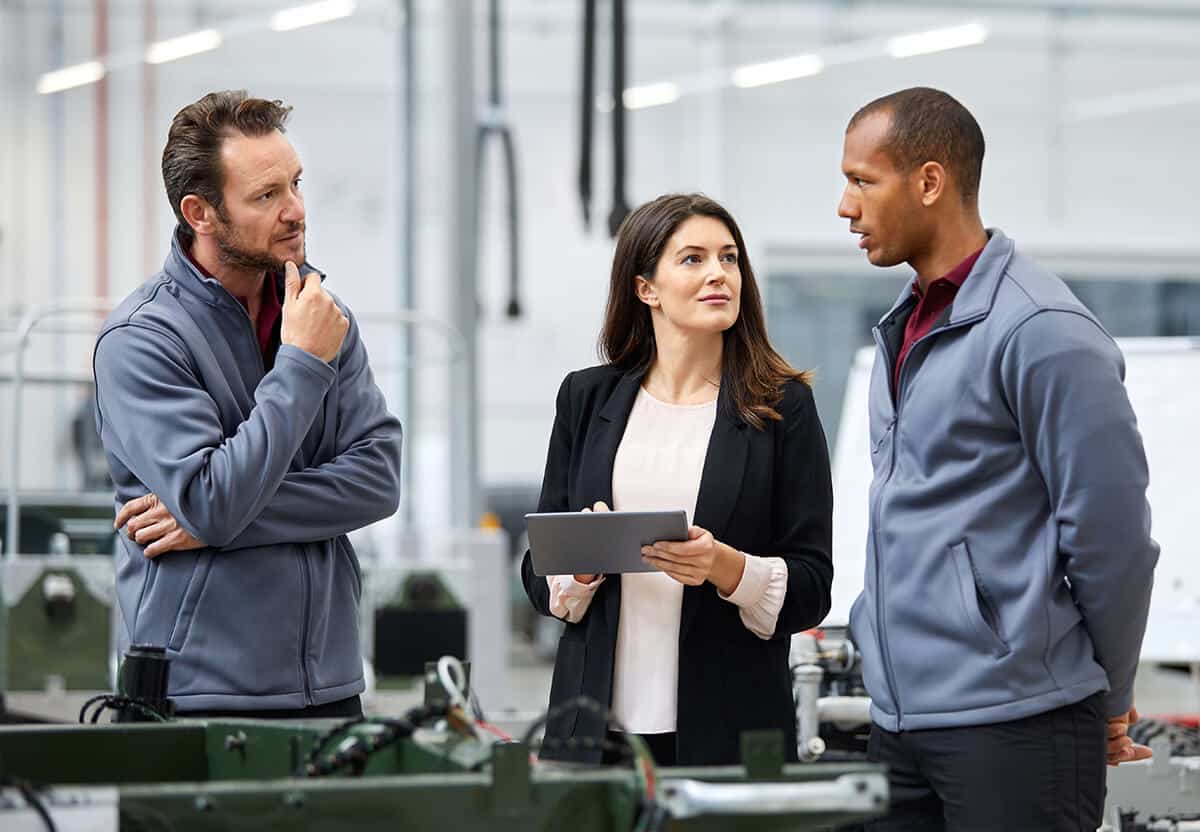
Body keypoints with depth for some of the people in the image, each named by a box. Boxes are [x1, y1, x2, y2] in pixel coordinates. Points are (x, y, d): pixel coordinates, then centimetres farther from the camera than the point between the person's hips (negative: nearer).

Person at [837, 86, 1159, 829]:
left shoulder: (1042, 333, -13)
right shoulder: (906, 329, 15)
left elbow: (1111, 536, -12)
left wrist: (1106, 701, -3)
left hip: (1015, 731, -8)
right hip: (901, 722, 8)